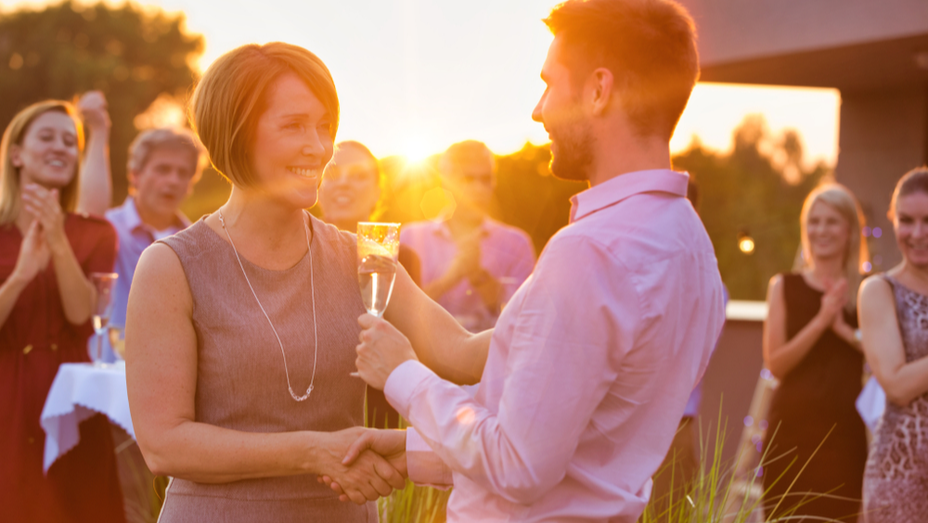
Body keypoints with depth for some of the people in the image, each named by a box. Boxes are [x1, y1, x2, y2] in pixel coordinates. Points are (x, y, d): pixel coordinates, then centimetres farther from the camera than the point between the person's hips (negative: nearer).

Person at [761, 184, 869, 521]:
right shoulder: (785, 287, 7)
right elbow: (775, 363, -2)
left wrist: (845, 331, -13)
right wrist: (820, 321, -13)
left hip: (845, 429, 0)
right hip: (792, 427, 0)